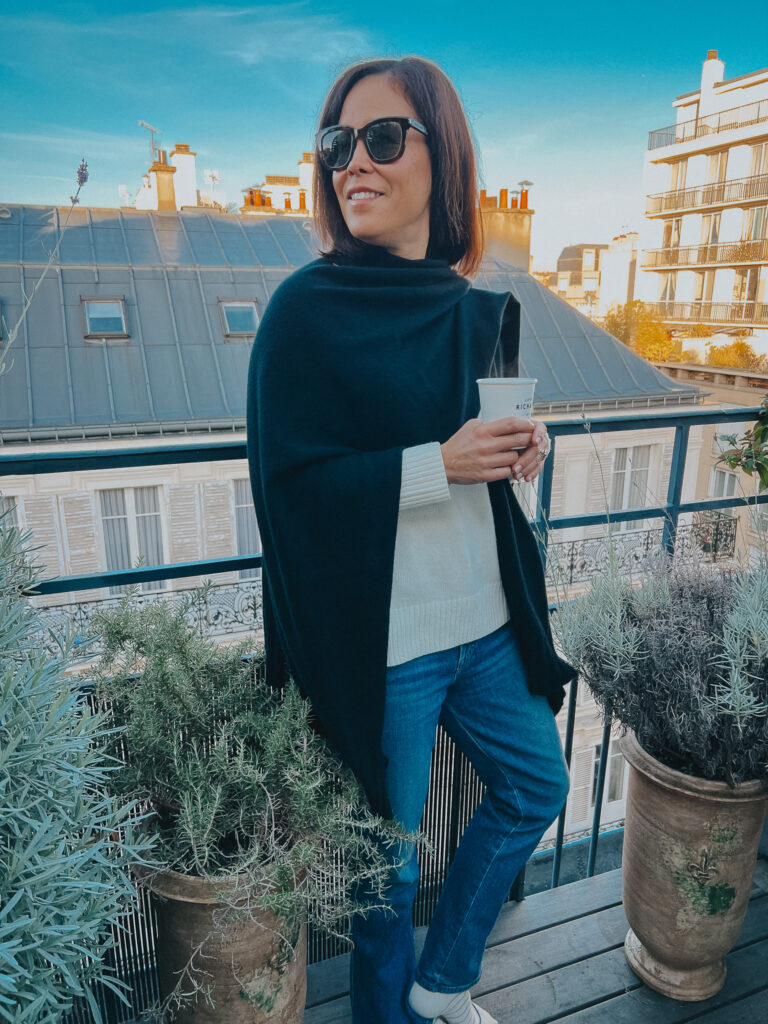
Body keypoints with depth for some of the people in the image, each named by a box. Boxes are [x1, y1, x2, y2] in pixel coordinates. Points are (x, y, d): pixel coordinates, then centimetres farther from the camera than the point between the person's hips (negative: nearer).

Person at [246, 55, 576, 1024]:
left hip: (485, 621, 7)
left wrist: (520, 448, -6)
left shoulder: (482, 312, 6)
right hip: (378, 639, -6)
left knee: (534, 786, 22)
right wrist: (437, 464, -23)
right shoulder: (306, 309, -12)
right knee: (388, 856, 12)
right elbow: (286, 477, -17)